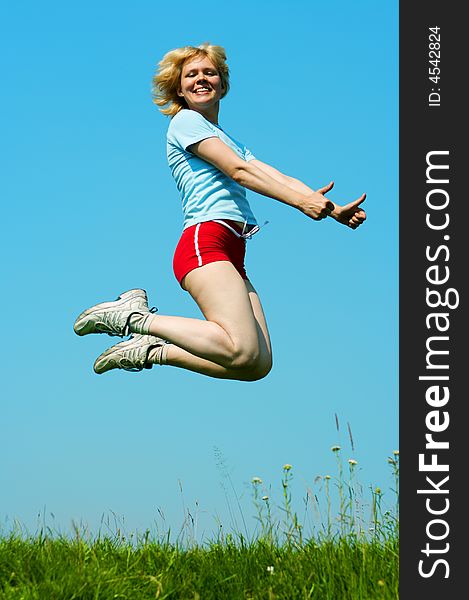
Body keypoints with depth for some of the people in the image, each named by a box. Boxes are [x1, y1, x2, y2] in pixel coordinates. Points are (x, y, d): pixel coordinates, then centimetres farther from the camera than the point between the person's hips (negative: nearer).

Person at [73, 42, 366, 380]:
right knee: (243, 352, -26)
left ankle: (155, 351, 4)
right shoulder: (186, 121, 5)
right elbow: (238, 171, -6)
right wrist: (301, 202, -14)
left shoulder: (229, 141, 30)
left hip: (232, 254, 8)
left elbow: (278, 178, 18)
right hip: (204, 242, -8)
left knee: (259, 365, -7)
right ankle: (135, 318, -12)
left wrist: (333, 210, 4)